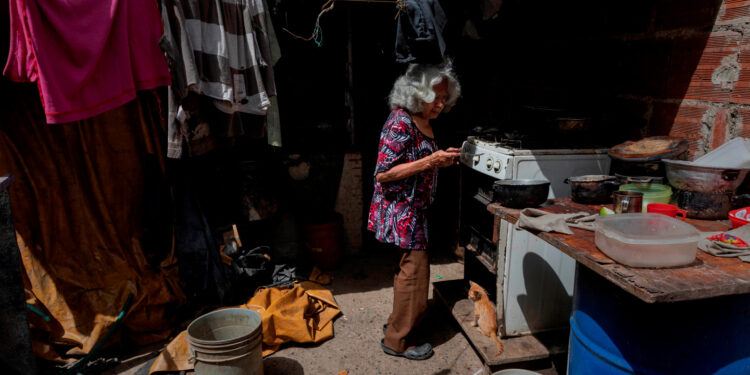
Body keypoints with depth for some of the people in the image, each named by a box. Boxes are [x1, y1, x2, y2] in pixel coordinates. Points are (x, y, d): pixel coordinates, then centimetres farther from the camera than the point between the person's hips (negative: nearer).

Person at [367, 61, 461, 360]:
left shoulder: (423, 122, 9)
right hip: (401, 209, -9)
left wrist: (441, 159, 4)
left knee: (408, 267, 18)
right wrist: (430, 161, -26)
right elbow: (382, 174, -23)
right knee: (415, 269, -1)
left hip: (414, 209, 9)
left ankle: (398, 323, 36)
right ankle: (397, 340, 15)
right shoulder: (400, 124, -20)